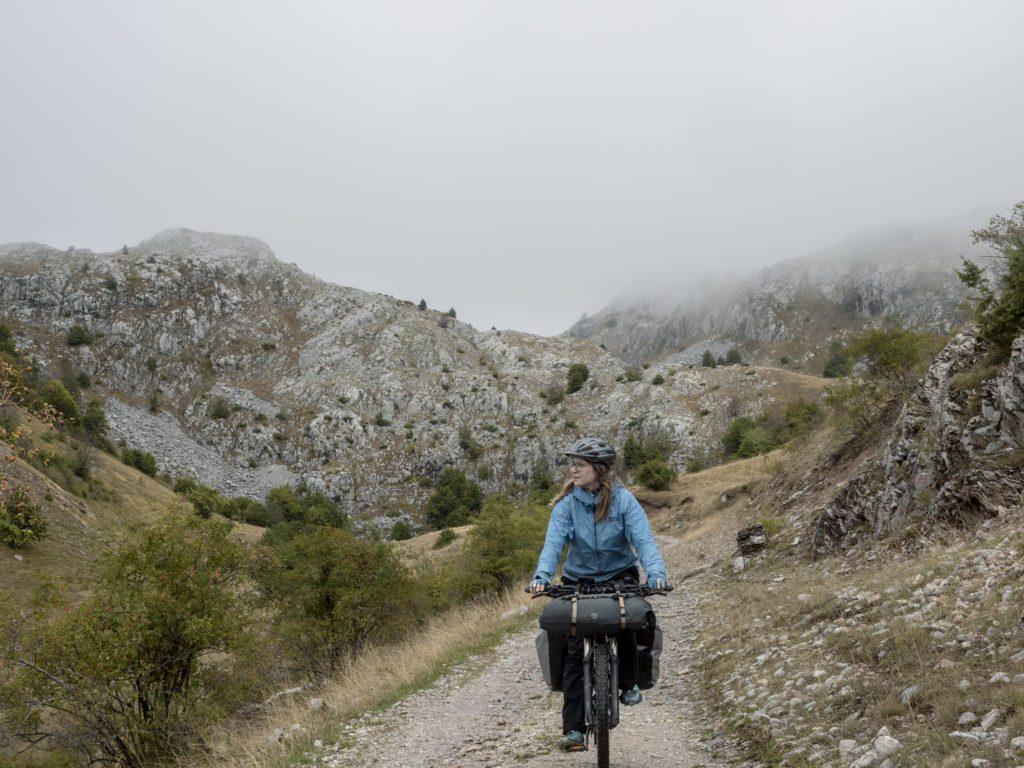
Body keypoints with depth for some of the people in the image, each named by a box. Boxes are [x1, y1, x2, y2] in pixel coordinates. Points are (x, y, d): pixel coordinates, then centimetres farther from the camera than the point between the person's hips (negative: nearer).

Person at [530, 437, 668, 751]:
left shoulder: (623, 500, -14)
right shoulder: (566, 504, -11)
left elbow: (643, 540, -23)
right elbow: (553, 543, -21)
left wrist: (656, 573, -41)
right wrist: (542, 576, -40)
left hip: (620, 575, -1)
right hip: (579, 579, 1)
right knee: (574, 651, -8)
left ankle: (629, 684, 0)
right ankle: (573, 728, -4)